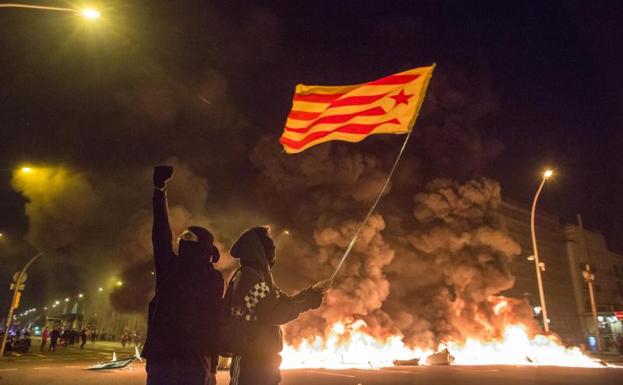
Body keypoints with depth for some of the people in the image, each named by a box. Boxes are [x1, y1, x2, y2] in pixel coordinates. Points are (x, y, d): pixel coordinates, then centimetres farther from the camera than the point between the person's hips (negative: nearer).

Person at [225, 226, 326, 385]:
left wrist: (310, 292, 11)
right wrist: (308, 302, -13)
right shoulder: (249, 275, -16)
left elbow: (282, 302, 17)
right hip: (252, 358, -10)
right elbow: (272, 314, -21)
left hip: (259, 357, 10)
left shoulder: (257, 275, 15)